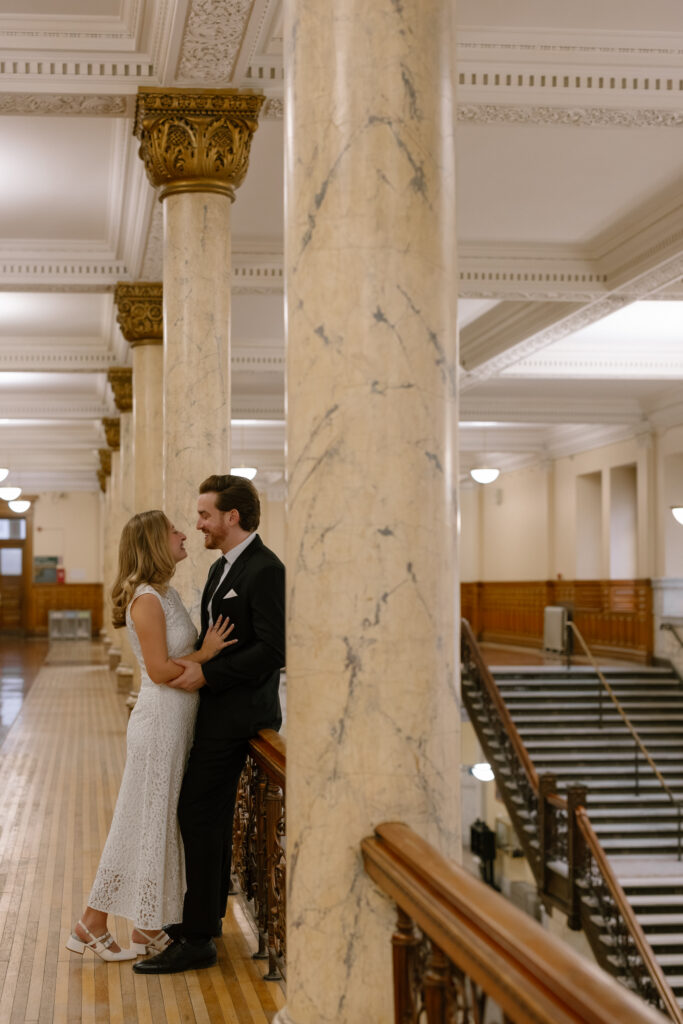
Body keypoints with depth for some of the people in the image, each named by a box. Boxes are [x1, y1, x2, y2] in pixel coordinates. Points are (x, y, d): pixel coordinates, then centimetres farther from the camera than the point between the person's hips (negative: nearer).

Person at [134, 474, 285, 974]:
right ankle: (207, 914, 30)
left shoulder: (266, 570, -16)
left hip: (236, 715, -10)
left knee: (200, 816, -8)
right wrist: (193, 664, 6)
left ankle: (197, 939, -2)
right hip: (217, 710, 10)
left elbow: (273, 649, -23)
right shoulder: (222, 568, 15)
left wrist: (207, 674, -20)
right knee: (213, 815, 17)